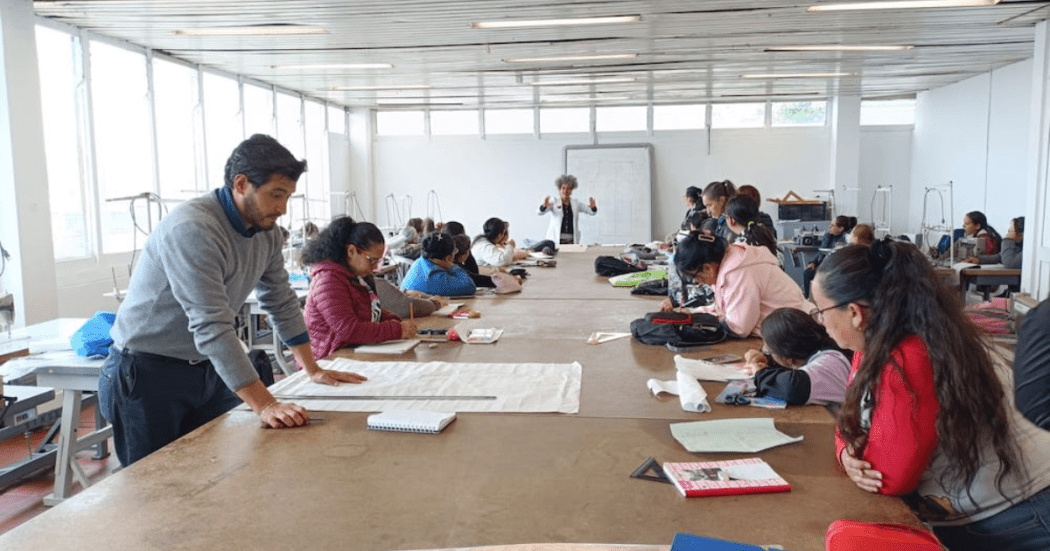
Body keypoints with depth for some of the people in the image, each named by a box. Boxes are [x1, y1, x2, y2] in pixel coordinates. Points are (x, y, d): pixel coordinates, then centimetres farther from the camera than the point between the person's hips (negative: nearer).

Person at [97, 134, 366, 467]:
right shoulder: (192, 230, -26)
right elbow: (212, 327, -32)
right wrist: (264, 405, -35)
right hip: (148, 375, -7)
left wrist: (314, 371, 12)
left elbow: (281, 303, 11)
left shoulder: (267, 232, 0)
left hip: (208, 370, 7)